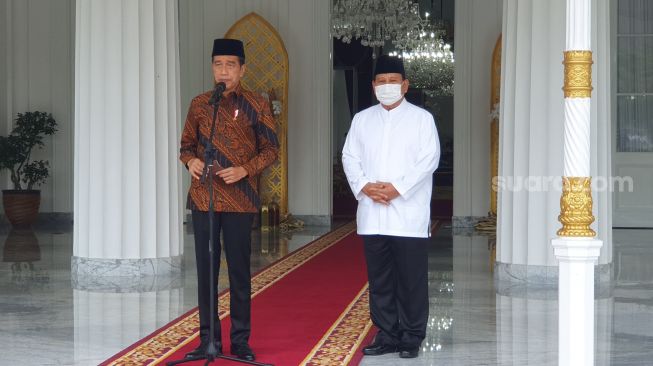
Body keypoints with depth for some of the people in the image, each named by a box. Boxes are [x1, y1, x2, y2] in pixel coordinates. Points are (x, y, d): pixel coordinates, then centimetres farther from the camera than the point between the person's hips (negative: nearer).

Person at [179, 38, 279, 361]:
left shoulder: (257, 105, 1)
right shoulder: (199, 104, 8)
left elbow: (270, 149, 1)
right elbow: (186, 145, 14)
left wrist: (244, 170, -14)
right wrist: (191, 161, -8)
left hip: (240, 198, -2)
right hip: (203, 198, 2)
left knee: (239, 270, 2)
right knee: (205, 269, 6)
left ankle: (240, 341, 12)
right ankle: (208, 339, 15)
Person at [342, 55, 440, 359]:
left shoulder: (421, 118, 4)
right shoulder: (362, 119, 14)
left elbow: (429, 159, -5)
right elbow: (350, 157, 9)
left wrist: (398, 188, -14)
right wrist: (364, 186, -9)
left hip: (409, 214, -3)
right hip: (372, 215, 3)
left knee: (411, 280, 0)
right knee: (379, 279, 8)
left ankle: (411, 338, 8)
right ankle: (386, 335, 17)